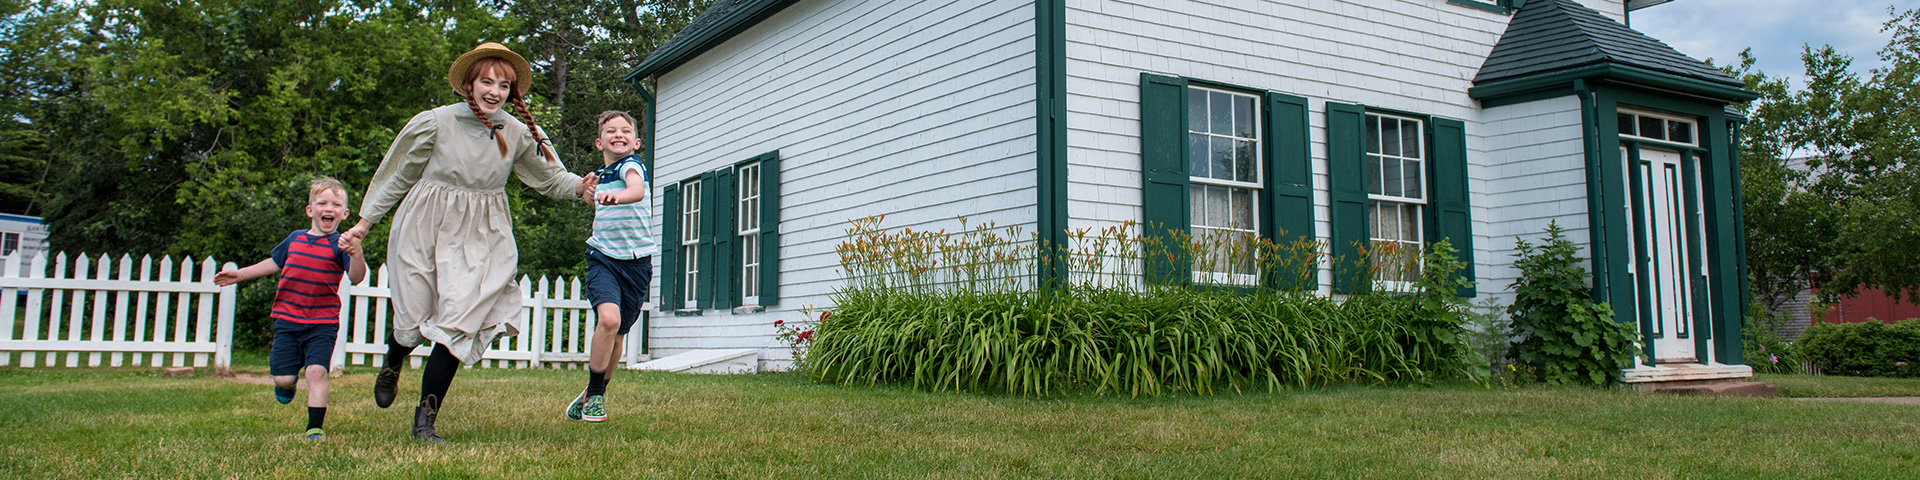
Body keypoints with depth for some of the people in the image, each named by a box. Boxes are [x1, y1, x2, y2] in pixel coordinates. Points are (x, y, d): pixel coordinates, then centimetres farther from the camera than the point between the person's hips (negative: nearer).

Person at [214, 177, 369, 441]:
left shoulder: (340, 244, -6)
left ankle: (315, 427, -8)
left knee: (316, 371, -16)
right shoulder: (295, 239, 9)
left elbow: (357, 277, -21)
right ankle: (289, 383, 39)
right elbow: (275, 263, 27)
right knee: (282, 378, 2)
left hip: (323, 323, -4)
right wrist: (240, 274, 32)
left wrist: (356, 254, -40)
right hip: (287, 320, 4)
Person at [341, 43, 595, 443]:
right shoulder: (435, 123, -8)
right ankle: (391, 367, 44)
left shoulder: (518, 134, -2)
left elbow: (549, 176, 10)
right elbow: (398, 174, 3)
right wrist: (366, 220, 7)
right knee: (414, 320, 5)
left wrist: (578, 187, -11)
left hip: (480, 238, 1)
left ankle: (425, 421, 3)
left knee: (459, 325, -9)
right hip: (425, 229, -1)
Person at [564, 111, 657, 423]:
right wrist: (590, 195, 18)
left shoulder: (631, 165, -6)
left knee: (619, 334, 7)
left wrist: (614, 197, -52)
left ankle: (596, 394, 28)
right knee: (609, 318, -22)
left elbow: (637, 190, -33)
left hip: (636, 260, -2)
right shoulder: (601, 174, 13)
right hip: (603, 256, 2)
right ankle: (593, 394, -9)